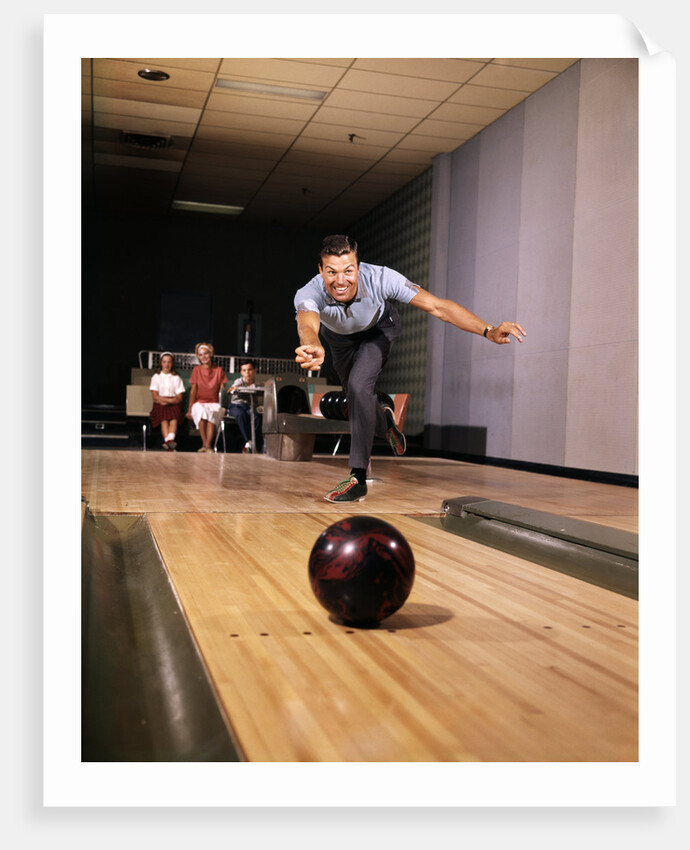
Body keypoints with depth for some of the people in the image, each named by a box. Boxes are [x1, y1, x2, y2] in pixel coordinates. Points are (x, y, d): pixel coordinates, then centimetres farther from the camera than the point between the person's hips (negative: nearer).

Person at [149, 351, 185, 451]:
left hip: (174, 405, 1)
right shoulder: (156, 377, 16)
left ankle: (170, 440, -55)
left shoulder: (176, 378, 16)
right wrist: (170, 399, -10)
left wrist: (164, 400, -11)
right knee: (164, 418, -32)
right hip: (159, 405, 0)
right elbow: (155, 396, 4)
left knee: (174, 418, -33)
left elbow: (179, 398, 6)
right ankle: (169, 442, -53)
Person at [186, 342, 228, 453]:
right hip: (199, 403, 0)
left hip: (214, 403, 0)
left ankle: (207, 445, -45)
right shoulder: (196, 370, 8)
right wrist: (190, 409, -1)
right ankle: (204, 443, -37)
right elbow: (193, 391, 6)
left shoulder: (219, 370, 9)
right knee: (202, 411, -37)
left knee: (212, 414, -36)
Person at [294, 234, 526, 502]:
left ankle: (358, 478, -19)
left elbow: (437, 306, -40)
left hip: (378, 330, -2)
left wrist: (489, 331, -49)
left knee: (359, 385, -25)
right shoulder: (309, 295, -42)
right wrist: (314, 348, -90)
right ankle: (384, 420, 51)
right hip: (340, 339, 2)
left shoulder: (380, 279, -41)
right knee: (356, 399, 13)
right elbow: (307, 324, -65)